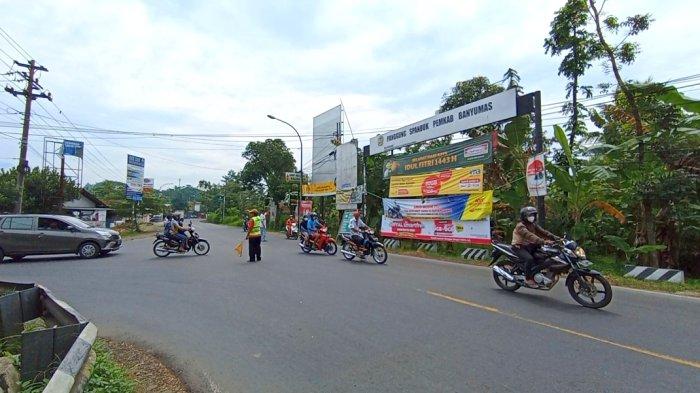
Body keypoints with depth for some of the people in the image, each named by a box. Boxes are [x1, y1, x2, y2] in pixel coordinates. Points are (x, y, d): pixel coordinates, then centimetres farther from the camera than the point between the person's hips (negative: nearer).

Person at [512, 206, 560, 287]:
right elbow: (530, 236, -34)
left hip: (529, 246, 9)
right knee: (529, 258, -32)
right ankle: (528, 279, -19)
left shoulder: (533, 225, 10)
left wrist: (556, 238, -16)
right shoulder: (520, 226, -19)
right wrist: (543, 242, -45)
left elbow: (543, 232, -1)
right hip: (519, 247, -9)